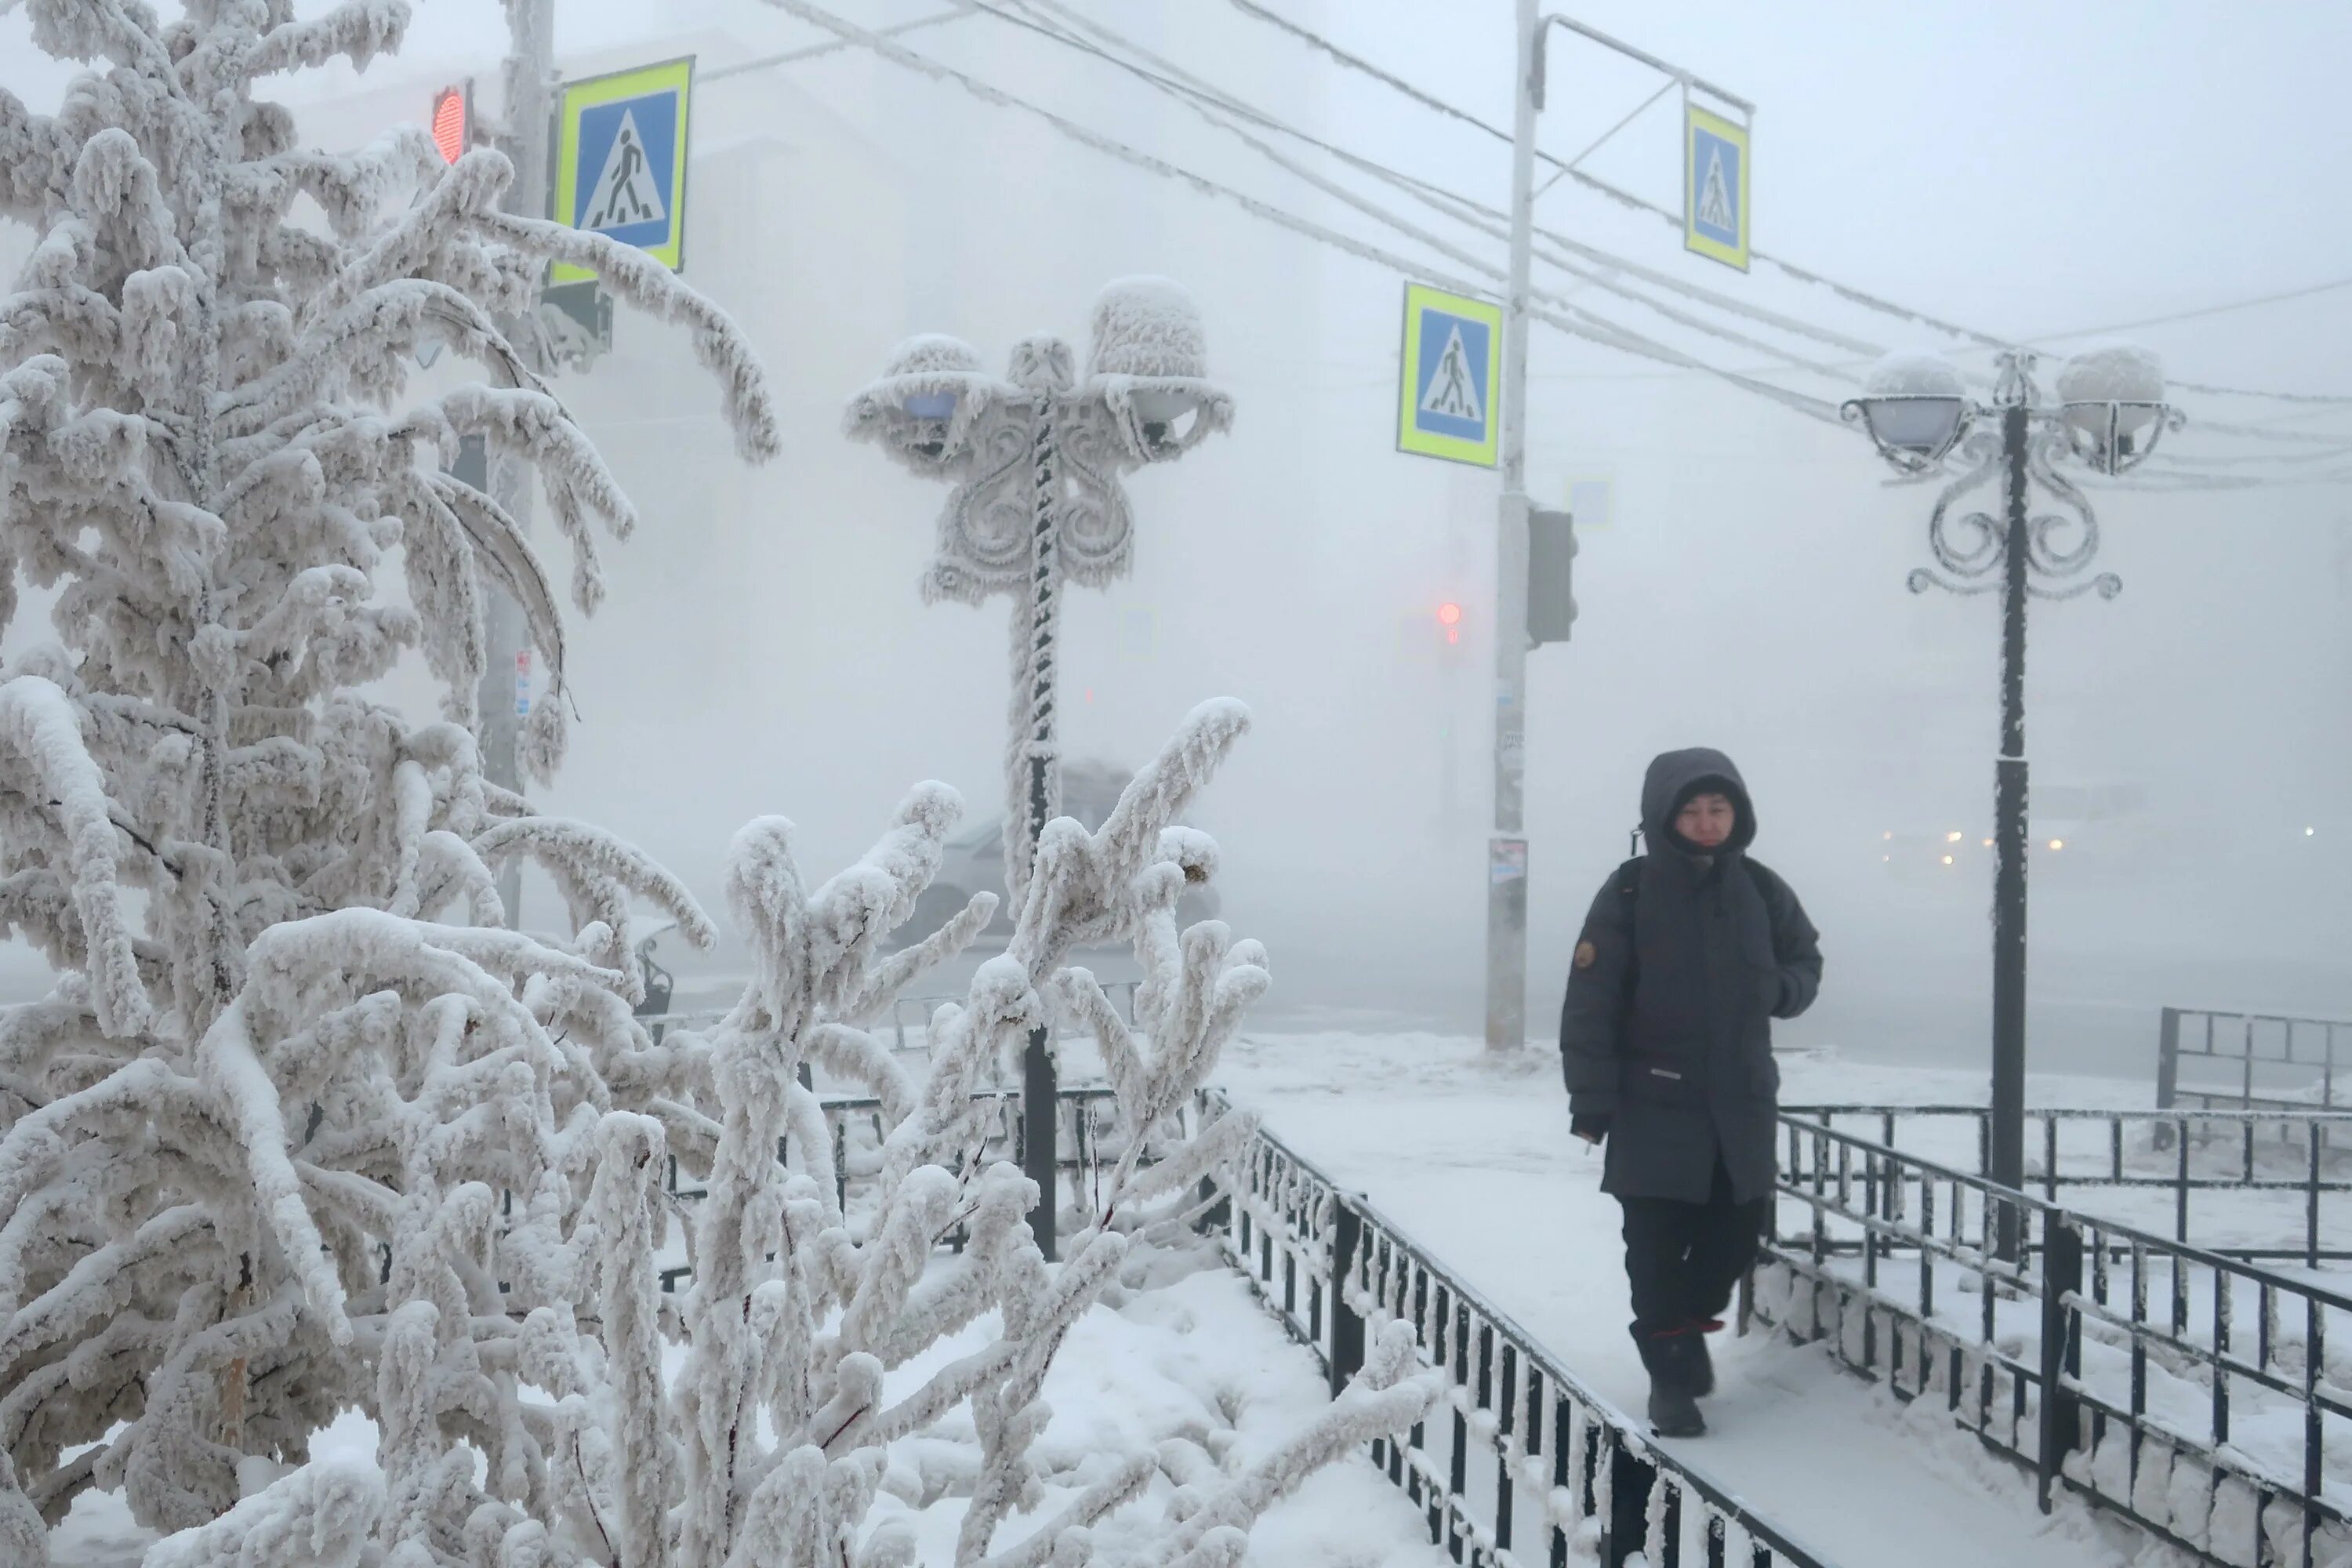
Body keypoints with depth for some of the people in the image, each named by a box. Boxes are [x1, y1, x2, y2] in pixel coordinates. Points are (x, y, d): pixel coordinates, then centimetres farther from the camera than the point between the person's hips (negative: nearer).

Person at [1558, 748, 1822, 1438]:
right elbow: (1590, 1002, -10)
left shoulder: (1759, 889, 3)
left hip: (1741, 1100, 4)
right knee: (1657, 1245, -1)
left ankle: (1682, 1323, 36)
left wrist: (1781, 988, -7)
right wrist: (1592, 1102, -13)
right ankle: (1672, 1375, 14)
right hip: (1654, 1103, -4)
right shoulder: (1631, 892, -10)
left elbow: (1805, 961, 18)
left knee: (1736, 1234, 10)